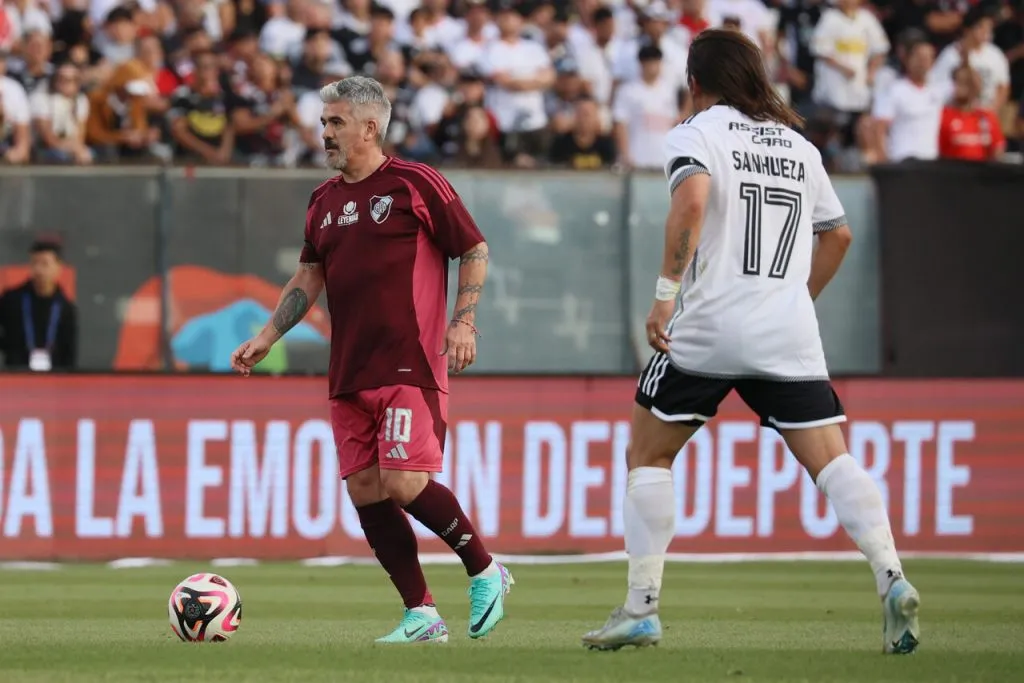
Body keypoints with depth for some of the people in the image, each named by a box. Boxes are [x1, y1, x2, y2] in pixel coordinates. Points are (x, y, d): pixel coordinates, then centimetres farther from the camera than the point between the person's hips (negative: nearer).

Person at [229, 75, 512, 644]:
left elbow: (475, 250, 0)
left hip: (410, 367, -7)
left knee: (404, 483, -17)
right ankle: (422, 616, 6)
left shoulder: (416, 185, -4)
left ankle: (486, 571, 5)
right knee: (365, 491, 0)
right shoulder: (325, 201, 15)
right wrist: (267, 339, 14)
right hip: (349, 374, 7)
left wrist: (463, 322, -9)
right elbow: (308, 278, 23)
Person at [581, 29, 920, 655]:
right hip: (790, 337, 3)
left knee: (648, 456, 12)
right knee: (832, 460, -2)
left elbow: (691, 201, -18)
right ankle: (891, 577, -23)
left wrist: (666, 291, -16)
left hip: (709, 328, -3)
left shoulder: (695, 134, 2)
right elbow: (837, 235, 27)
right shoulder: (798, 146, 18)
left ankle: (642, 608, 8)